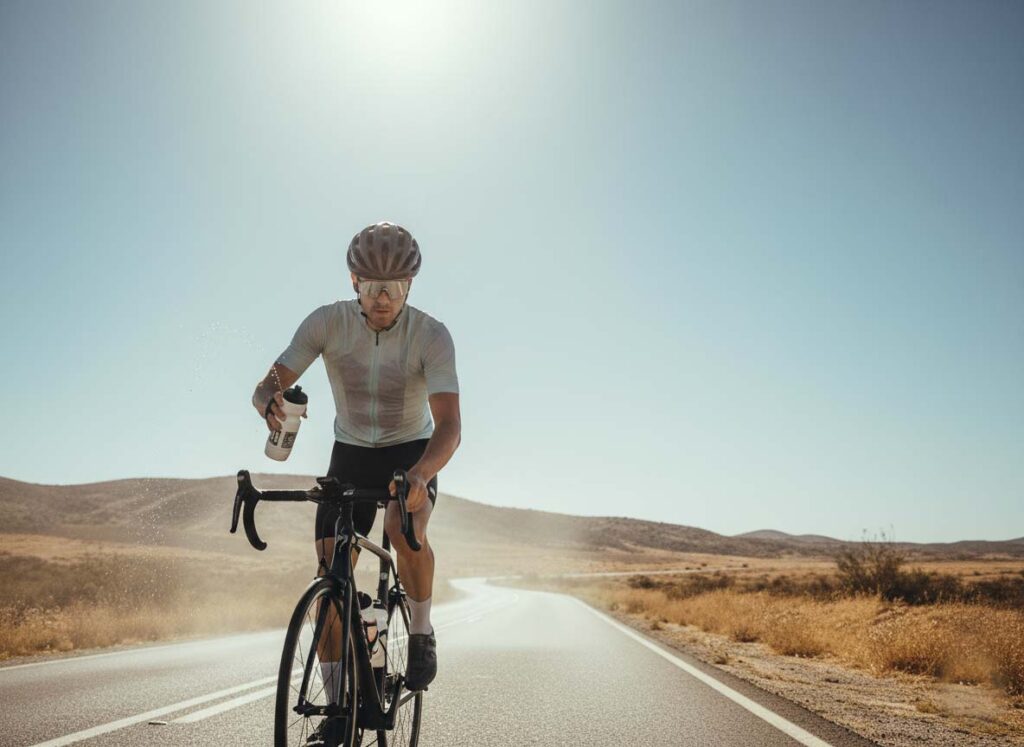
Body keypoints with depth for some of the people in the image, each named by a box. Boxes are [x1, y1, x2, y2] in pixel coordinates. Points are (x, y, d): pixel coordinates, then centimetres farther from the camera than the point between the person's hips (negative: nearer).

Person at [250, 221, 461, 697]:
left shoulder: (431, 335, -24)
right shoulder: (327, 323, -17)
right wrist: (271, 403, -46)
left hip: (412, 454, -2)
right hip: (351, 454, 2)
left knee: (405, 531, -33)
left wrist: (420, 474, -53)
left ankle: (421, 632, -4)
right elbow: (266, 387, -21)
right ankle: (336, 701, 8)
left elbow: (450, 426, -33)